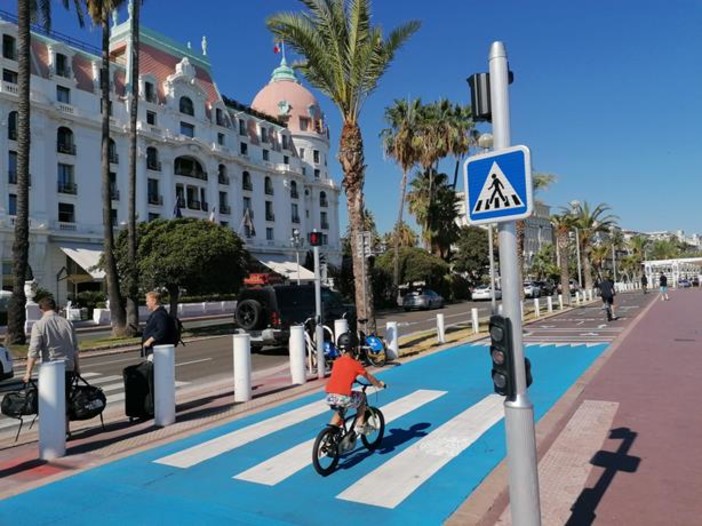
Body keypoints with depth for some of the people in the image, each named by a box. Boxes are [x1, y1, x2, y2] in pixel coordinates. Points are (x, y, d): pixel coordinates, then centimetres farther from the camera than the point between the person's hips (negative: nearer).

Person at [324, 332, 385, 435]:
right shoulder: (355, 364, 3)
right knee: (361, 397, 24)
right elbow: (369, 377, 16)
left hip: (329, 397, 5)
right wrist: (379, 384, 34)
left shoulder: (336, 362, 16)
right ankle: (360, 427, 22)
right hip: (344, 398, -5)